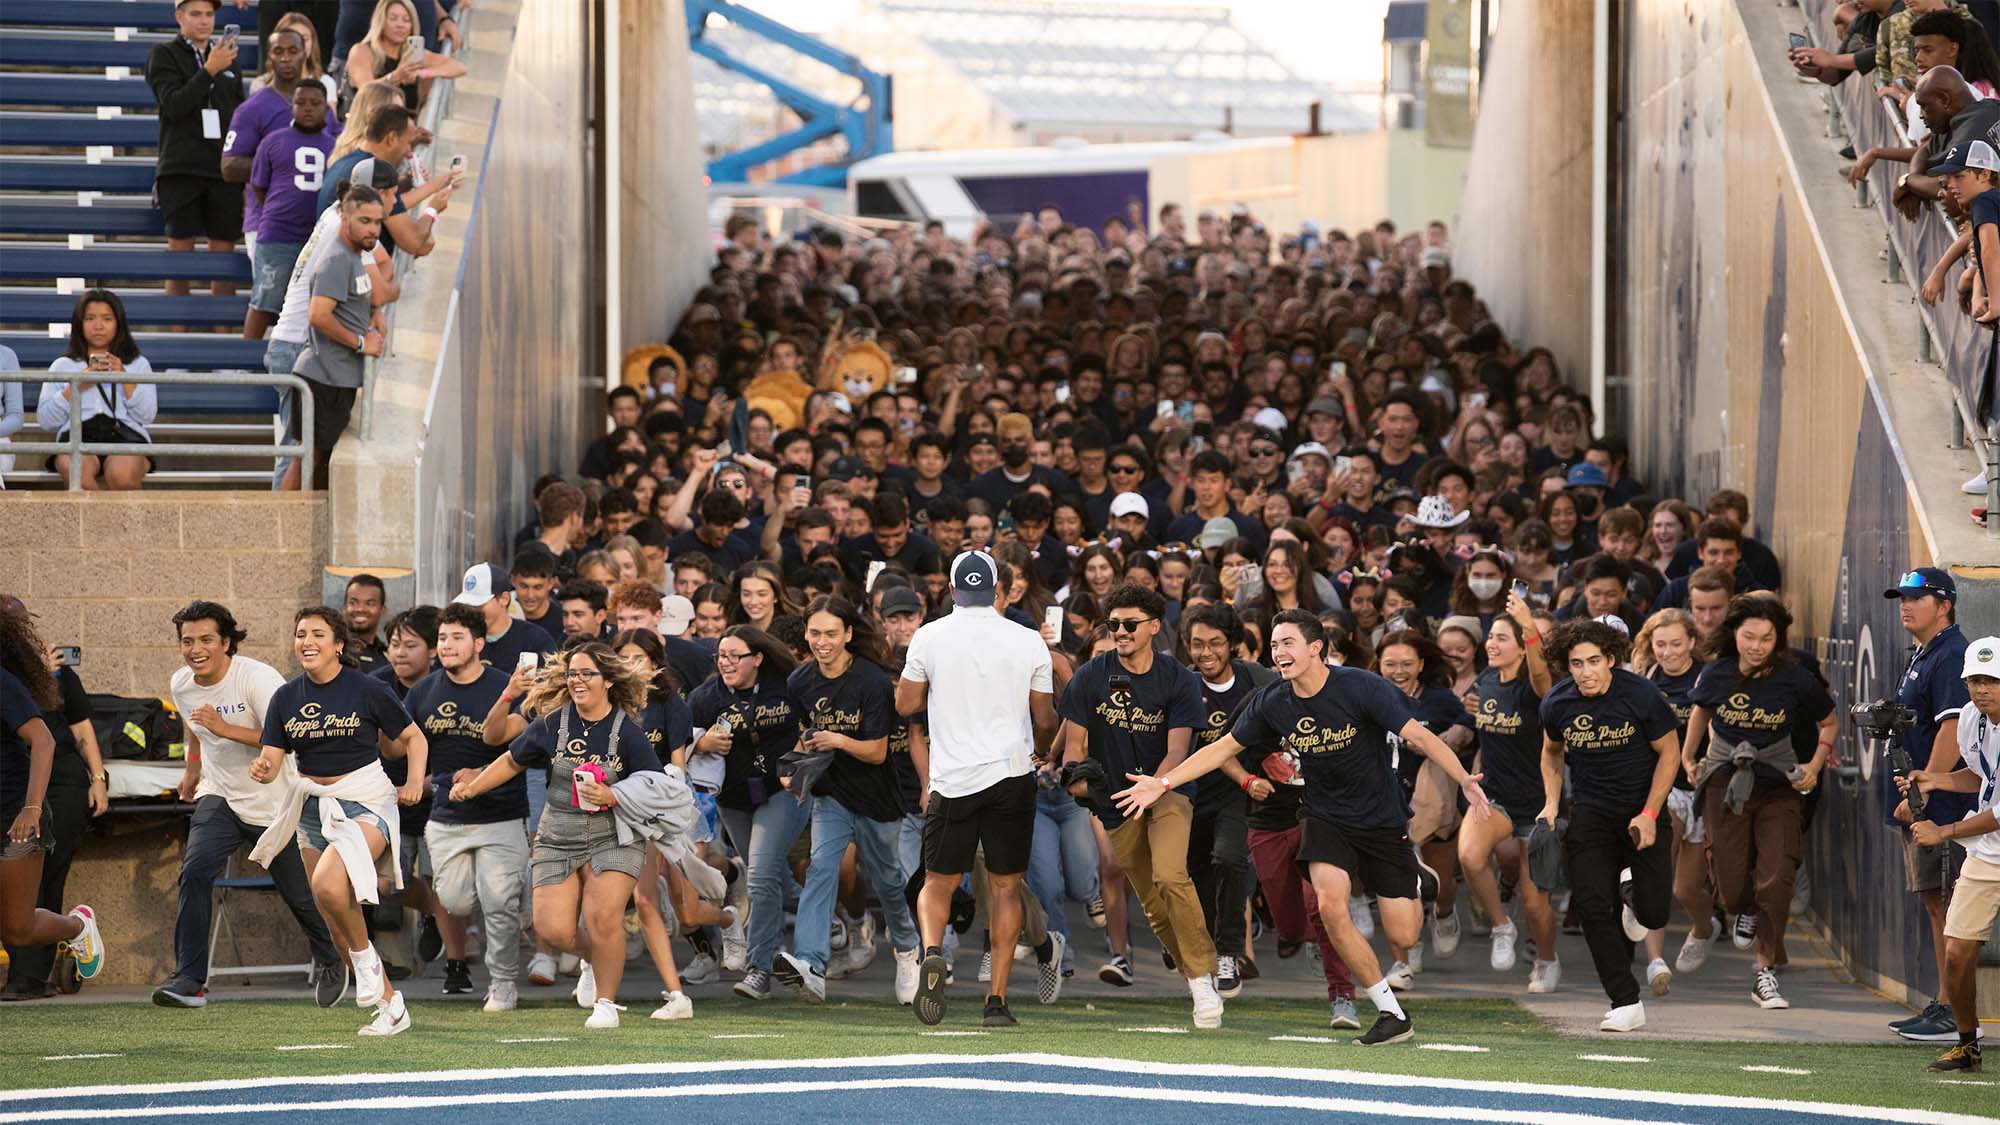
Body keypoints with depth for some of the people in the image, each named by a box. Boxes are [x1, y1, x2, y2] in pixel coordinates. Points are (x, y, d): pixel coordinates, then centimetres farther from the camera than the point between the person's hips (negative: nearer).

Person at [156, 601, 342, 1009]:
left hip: (275, 803, -4)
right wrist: (192, 769, 31)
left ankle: (329, 960, 38)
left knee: (299, 895, 7)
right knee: (195, 871, -22)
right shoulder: (180, 685, -2)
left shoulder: (258, 678, -21)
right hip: (220, 797, 4)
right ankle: (189, 980, -21)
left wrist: (226, 728, -35)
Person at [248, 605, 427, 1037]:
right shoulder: (286, 698, 3)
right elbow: (272, 759, 1)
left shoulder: (367, 690, -8)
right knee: (336, 923, 6)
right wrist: (263, 770, -22)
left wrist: (416, 780, -13)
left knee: (329, 885, -31)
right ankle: (390, 1004, 19)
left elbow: (412, 738, 2)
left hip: (365, 803, -5)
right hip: (314, 807, 6)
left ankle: (365, 955, -4)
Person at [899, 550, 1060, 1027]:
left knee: (939, 881, 11)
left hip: (951, 779, 0)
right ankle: (997, 1000, 4)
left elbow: (906, 704, 6)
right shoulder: (1028, 642, -1)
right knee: (1005, 885, 7)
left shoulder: (929, 637, -3)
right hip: (1012, 773, 0)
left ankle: (932, 952, -18)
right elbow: (1044, 720, 6)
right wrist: (1040, 750, 28)